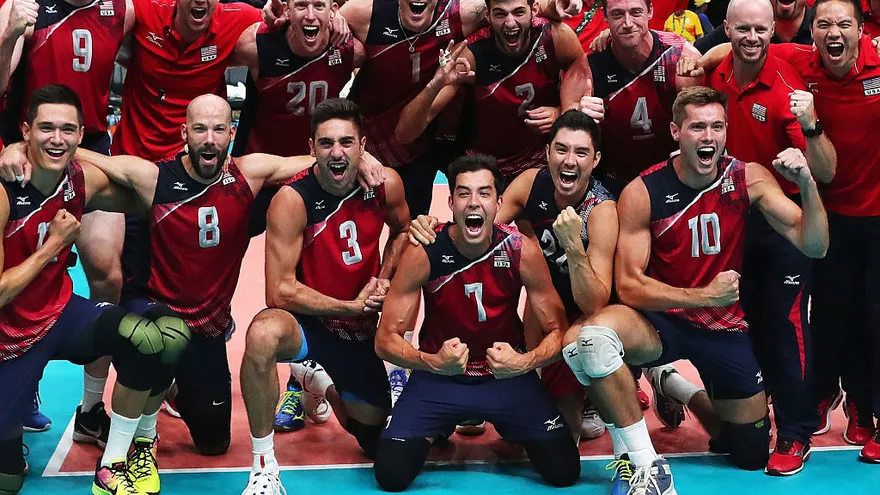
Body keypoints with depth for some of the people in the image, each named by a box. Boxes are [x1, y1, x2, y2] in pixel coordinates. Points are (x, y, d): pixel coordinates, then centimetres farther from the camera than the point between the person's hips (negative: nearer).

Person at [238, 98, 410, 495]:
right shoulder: (292, 200, -23)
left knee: (382, 445, 13)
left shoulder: (385, 185, -10)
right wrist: (352, 305, -21)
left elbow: (401, 229, 14)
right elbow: (279, 291, -25)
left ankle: (321, 384, 45)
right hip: (306, 322, -5)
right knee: (263, 333, -41)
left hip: (362, 328, 5)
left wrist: (382, 280, -2)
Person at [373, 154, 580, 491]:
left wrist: (524, 363, -31)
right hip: (439, 375, -1)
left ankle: (511, 431, 26)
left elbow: (558, 331, -10)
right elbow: (386, 339, -16)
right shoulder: (423, 254, -20)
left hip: (508, 376, 1)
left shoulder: (523, 252, -17)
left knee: (564, 471, -9)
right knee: (391, 474, -15)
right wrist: (433, 362, -35)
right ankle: (444, 426, 19)